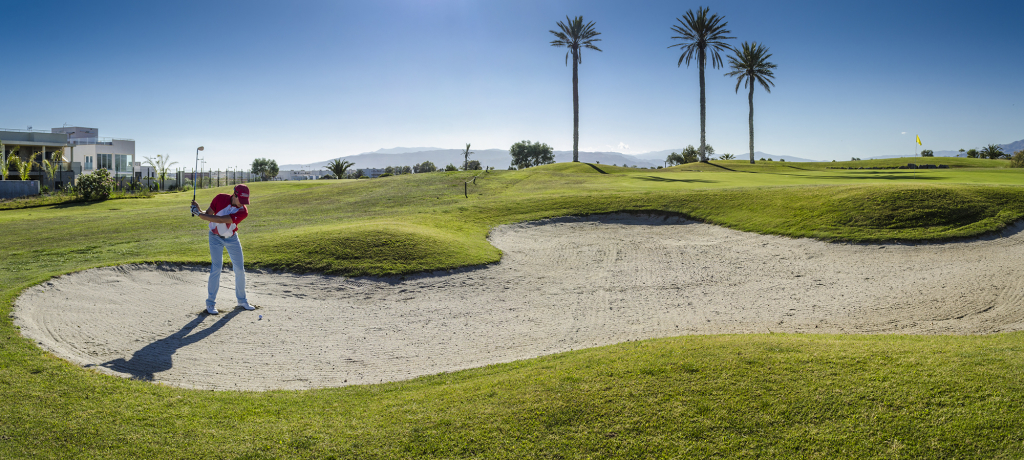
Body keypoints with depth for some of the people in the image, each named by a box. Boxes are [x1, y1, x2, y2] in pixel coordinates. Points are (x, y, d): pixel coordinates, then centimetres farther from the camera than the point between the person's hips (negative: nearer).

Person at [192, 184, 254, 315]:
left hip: (232, 239, 1)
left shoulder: (243, 212, -23)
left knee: (239, 269, 4)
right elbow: (208, 214, -11)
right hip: (216, 237, -1)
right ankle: (211, 303, -1)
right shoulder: (220, 198, -18)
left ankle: (242, 300, 22)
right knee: (216, 267, -11)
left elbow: (221, 220, -32)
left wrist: (200, 214, -35)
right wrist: (199, 211, -33)